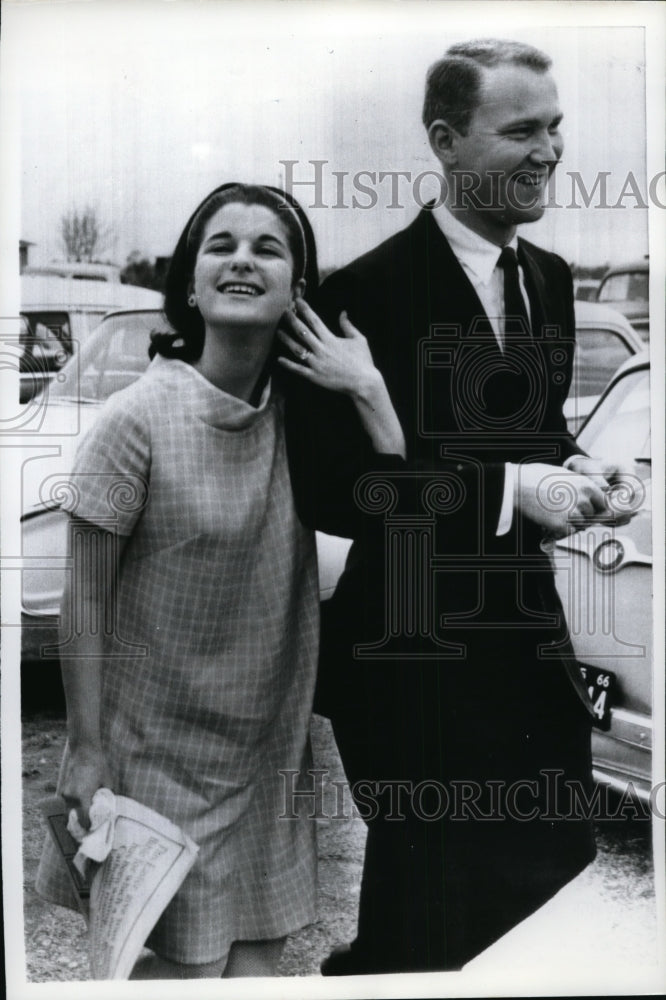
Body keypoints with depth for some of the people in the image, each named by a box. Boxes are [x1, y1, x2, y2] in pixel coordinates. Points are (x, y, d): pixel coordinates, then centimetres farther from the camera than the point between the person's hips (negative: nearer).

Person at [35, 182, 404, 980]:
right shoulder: (137, 419, -18)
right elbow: (84, 601, -12)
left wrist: (370, 393, -19)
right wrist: (85, 749, -9)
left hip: (269, 737, 4)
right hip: (162, 741, -4)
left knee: (258, 958, 15)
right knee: (190, 965, 8)